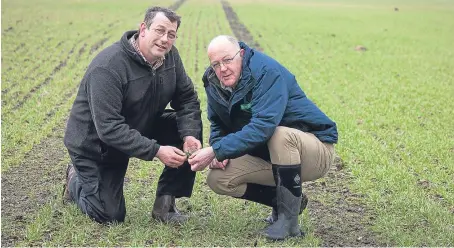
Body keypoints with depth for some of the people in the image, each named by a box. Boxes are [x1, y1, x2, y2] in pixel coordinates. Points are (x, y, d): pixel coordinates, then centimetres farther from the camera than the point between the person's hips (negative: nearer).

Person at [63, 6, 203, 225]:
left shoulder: (169, 56, -9)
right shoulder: (108, 67, -31)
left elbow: (187, 98, -4)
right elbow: (109, 128, -35)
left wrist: (189, 135, -24)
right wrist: (156, 150, -39)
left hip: (142, 128, 6)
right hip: (95, 143, -6)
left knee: (190, 131, -16)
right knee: (110, 216, -6)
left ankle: (165, 204, -4)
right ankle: (76, 179, 26)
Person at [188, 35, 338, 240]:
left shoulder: (267, 72, -24)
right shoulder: (214, 83, -1)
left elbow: (262, 126, -36)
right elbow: (218, 126, 11)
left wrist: (215, 151, -37)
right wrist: (218, 152, -12)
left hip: (315, 150, -7)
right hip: (268, 154, 7)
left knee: (279, 135, -39)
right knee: (217, 179, -9)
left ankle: (289, 218, -23)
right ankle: (290, 200, 7)